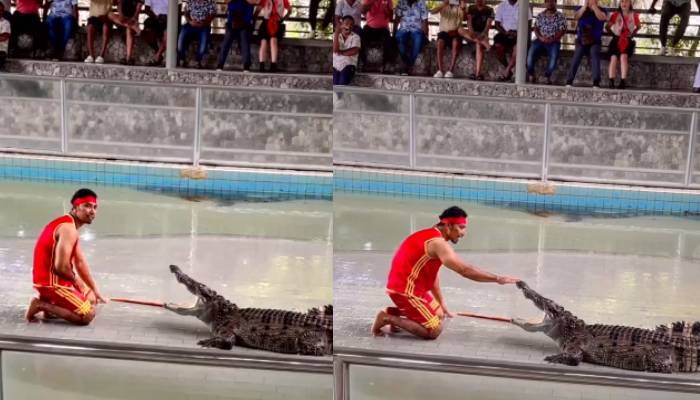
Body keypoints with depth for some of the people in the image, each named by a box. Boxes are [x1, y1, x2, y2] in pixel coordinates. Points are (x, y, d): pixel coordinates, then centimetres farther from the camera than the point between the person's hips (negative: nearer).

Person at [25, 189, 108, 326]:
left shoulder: (69, 224, 14)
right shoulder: (68, 228, -20)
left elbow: (80, 262, 16)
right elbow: (61, 266, -27)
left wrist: (95, 291, 15)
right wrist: (76, 280, -7)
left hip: (55, 280, 10)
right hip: (51, 282, -10)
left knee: (91, 299, 25)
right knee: (87, 315, -15)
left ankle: (51, 303, 11)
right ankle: (42, 305, -8)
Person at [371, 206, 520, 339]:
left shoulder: (432, 237, 12)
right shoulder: (438, 243, -21)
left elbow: (432, 276, 16)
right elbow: (465, 270, -28)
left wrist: (442, 305, 17)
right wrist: (498, 279, -26)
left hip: (410, 287, 10)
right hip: (406, 290, -10)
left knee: (439, 315, 22)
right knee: (434, 330, -10)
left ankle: (395, 312, 15)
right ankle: (388, 318, -6)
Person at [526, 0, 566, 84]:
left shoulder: (561, 16, 5)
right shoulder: (540, 15, 14)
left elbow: (562, 31, -3)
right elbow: (536, 28, 8)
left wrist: (552, 39, -18)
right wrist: (540, 37, -13)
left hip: (554, 42, -2)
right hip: (541, 40, 2)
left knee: (554, 55, -34)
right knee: (531, 51, -29)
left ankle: (548, 75, -17)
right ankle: (531, 74, -18)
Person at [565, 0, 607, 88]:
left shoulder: (601, 10, 5)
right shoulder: (581, 9, 9)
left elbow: (601, 17, -19)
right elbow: (576, 17, -11)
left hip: (594, 41, -1)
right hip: (581, 40, 1)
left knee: (595, 56, -26)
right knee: (576, 57, -20)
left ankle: (596, 82, -33)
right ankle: (569, 81, -22)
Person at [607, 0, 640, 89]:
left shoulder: (634, 15, 6)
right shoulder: (615, 15, 7)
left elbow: (639, 26, 22)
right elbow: (608, 26, 12)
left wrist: (632, 33, 5)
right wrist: (614, 33, -3)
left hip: (627, 40, 0)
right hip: (616, 40, 1)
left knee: (623, 56, -30)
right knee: (614, 57, -26)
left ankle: (623, 82, -33)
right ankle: (611, 82, -31)